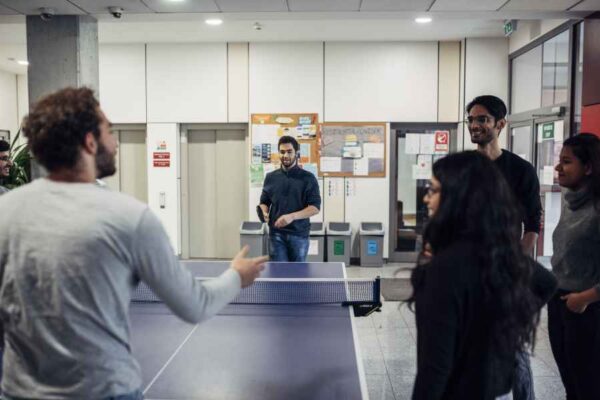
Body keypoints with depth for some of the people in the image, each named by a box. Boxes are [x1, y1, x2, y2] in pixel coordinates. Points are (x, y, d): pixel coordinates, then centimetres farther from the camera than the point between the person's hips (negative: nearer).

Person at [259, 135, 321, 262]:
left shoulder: (308, 178, -2)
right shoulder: (271, 177, 8)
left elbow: (315, 207, -8)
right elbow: (264, 202, 16)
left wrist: (292, 216, -22)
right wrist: (264, 213, -8)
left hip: (299, 234, -1)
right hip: (276, 234, 1)